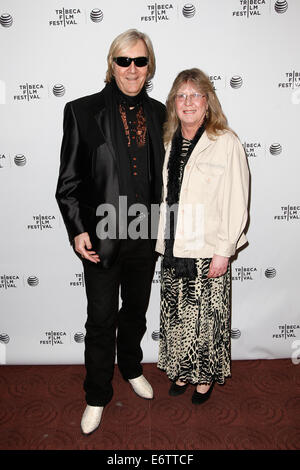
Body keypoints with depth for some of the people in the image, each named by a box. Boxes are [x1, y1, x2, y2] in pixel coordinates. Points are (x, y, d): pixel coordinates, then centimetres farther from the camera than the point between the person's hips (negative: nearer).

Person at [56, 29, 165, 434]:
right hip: (101, 237, -3)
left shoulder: (158, 113, 5)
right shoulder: (82, 111, -6)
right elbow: (69, 180, -5)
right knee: (101, 319, 8)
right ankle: (97, 396, 30)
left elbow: (162, 175, 11)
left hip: (145, 234, 4)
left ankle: (131, 367, 47)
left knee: (136, 310, 21)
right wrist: (77, 230, -12)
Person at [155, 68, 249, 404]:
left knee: (207, 315, 7)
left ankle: (206, 375, 31)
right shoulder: (170, 143, 10)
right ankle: (182, 370, 36)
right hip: (173, 249, 5)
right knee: (175, 313, 14)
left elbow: (236, 203, -11)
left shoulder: (226, 143, -8)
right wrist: (163, 242, 12)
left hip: (208, 251, -5)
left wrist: (223, 251, -13)